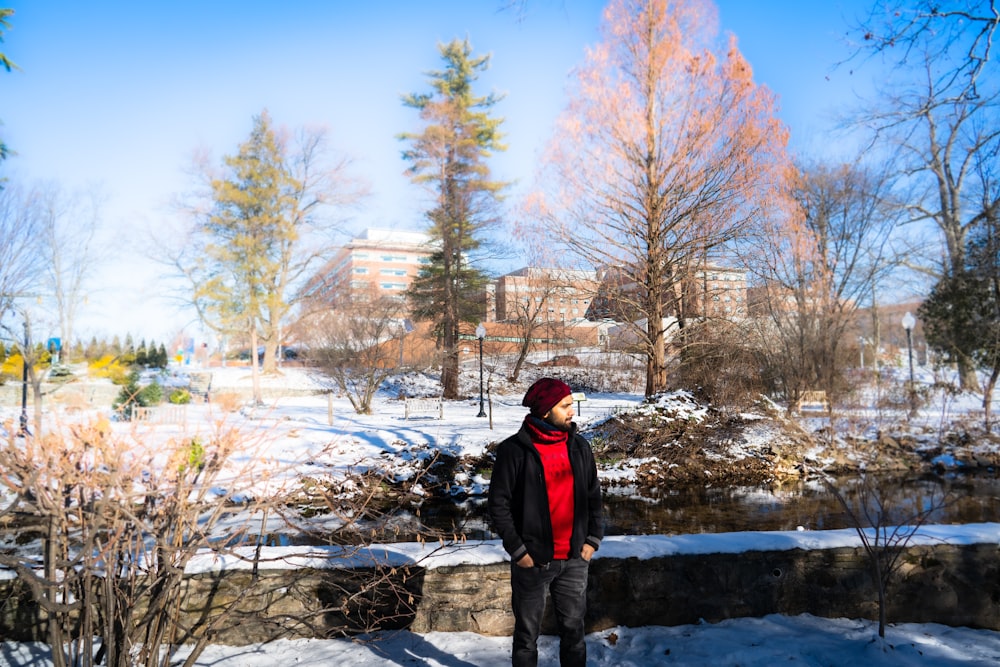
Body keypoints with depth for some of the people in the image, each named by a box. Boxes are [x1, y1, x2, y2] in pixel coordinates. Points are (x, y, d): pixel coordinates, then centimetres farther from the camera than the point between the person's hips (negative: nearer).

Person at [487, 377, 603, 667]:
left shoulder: (579, 446, 3)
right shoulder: (515, 450, -11)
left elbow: (593, 496, 11)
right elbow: (498, 504, -9)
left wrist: (593, 539, 3)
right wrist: (518, 550, -11)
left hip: (574, 559, 4)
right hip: (532, 561, -4)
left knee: (573, 629, 15)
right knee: (527, 633, 10)